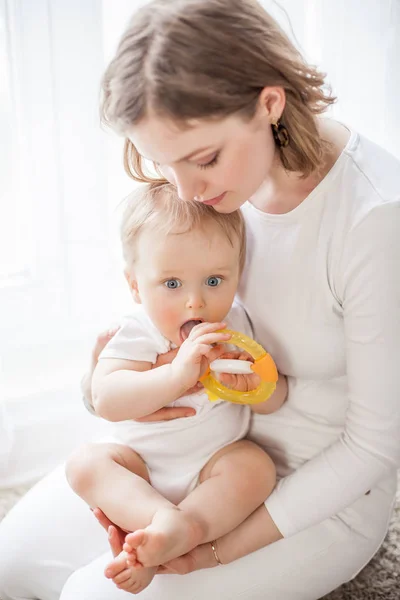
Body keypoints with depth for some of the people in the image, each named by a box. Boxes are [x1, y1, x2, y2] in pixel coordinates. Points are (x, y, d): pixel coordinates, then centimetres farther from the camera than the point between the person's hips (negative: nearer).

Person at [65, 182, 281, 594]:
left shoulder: (236, 327, -7)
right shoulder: (136, 336, -15)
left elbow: (274, 402, -2)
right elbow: (106, 400, -32)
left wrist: (253, 383, -27)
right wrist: (178, 373, -44)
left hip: (216, 460, 1)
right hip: (140, 463, -1)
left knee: (257, 465, -26)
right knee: (85, 463, -23)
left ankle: (177, 531, -35)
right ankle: (164, 520, -41)